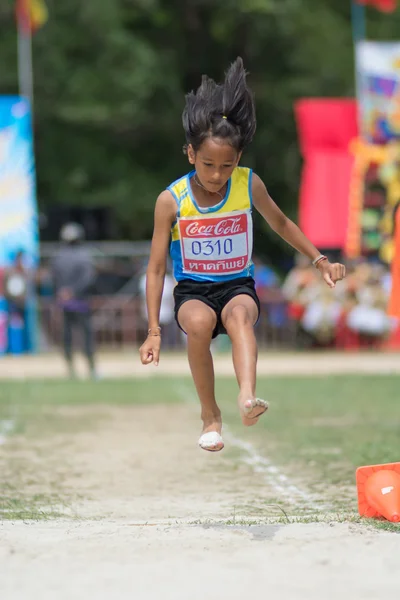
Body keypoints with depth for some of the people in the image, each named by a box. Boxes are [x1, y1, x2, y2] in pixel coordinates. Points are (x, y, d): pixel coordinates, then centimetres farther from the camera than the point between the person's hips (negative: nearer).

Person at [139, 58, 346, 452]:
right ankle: (210, 415, -16)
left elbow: (280, 223, 16)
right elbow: (156, 268, -6)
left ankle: (247, 397, -58)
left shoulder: (249, 186, -5)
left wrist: (319, 261, 14)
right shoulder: (171, 201, -11)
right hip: (192, 290, 0)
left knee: (239, 315, -35)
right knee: (199, 323, -35)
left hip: (237, 286, 0)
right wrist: (154, 332, -9)